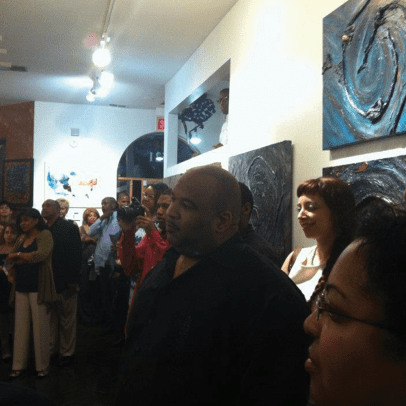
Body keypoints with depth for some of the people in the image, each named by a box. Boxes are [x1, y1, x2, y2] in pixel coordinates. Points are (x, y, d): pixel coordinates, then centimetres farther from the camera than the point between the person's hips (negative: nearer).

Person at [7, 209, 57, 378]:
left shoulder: (45, 235, -3)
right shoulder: (21, 238, 16)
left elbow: (41, 255, -19)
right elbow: (10, 260, 10)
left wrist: (19, 255, -9)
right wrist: (27, 259, -8)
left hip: (38, 288, -6)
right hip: (21, 288, 6)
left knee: (40, 327, -1)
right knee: (20, 327, 6)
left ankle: (42, 365, 8)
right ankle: (19, 365, 14)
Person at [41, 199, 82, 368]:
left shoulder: (69, 228, -6)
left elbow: (75, 255, -11)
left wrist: (72, 281, -15)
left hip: (65, 283, -5)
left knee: (67, 320, 5)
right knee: (50, 319, 13)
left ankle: (67, 353, 16)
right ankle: (51, 349, 25)